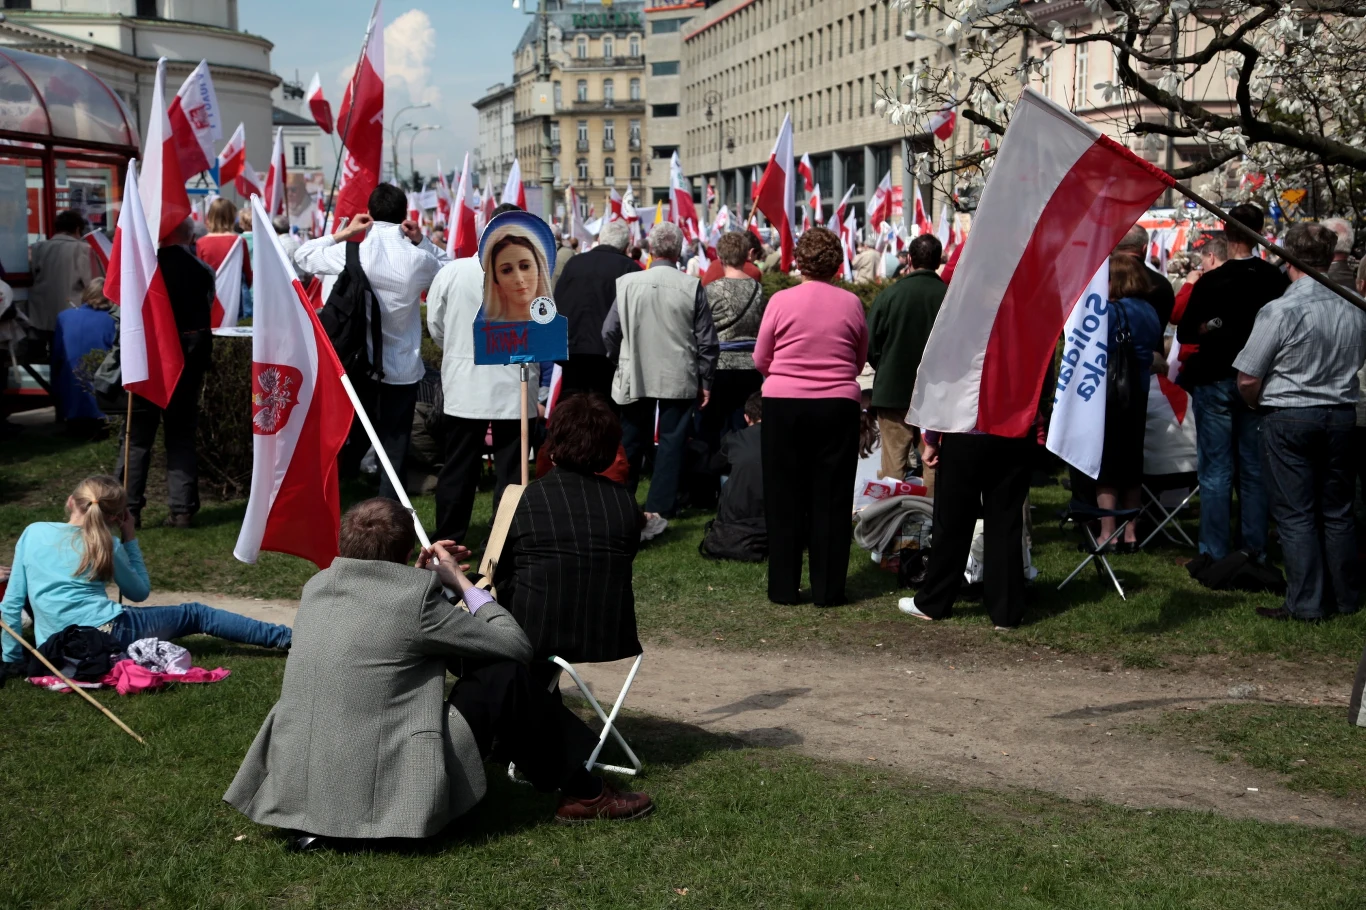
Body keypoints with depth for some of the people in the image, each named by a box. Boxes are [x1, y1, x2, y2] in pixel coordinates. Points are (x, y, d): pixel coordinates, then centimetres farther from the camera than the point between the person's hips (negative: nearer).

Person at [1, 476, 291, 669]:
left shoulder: (33, 533, 9)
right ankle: (284, 637, 17)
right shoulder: (109, 545, 5)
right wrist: (130, 539, 23)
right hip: (109, 631, -2)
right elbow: (141, 591, 21)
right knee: (194, 615, 16)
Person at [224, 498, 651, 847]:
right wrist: (460, 580, 9)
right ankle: (581, 793, 17)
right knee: (505, 675, 5)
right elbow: (517, 646, -1)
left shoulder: (317, 587, 7)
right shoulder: (415, 597, -12)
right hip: (382, 795, -7)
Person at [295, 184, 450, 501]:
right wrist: (422, 241, 4)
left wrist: (342, 233, 10)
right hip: (403, 370, -1)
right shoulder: (418, 259, -8)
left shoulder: (353, 254, -8)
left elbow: (303, 256, 8)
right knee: (394, 453, 4)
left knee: (350, 448, 14)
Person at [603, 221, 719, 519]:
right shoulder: (691, 287, -9)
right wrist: (706, 381, 6)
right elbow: (707, 340, -4)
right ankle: (660, 507, 6)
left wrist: (621, 362, 17)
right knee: (672, 442, 6)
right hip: (679, 379, -2)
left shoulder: (627, 282, -6)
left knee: (631, 442, 14)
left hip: (635, 376, 2)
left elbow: (609, 332, 0)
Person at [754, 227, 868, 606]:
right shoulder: (851, 304, -2)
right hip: (838, 406, 1)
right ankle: (828, 588, 12)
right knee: (831, 499, 8)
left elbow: (761, 360, 3)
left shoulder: (781, 301, -6)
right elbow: (860, 361, 8)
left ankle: (784, 586, 14)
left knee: (784, 496, 9)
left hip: (784, 404, -1)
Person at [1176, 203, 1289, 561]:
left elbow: (1185, 333, -9)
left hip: (1215, 381, -3)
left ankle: (1215, 555, 3)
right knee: (1255, 469, 11)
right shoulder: (1276, 279, -6)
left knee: (1215, 470, 2)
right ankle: (1256, 551, 15)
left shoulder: (1210, 282, -13)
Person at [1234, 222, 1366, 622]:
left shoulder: (1280, 311, -16)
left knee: (1295, 514, 2)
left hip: (1289, 417, -5)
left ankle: (1306, 603, 4)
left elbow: (1247, 380, -13)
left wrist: (1261, 405, 6)